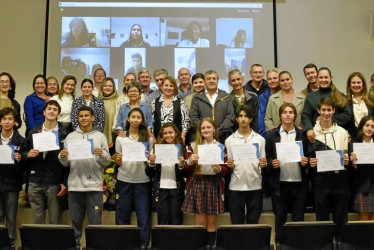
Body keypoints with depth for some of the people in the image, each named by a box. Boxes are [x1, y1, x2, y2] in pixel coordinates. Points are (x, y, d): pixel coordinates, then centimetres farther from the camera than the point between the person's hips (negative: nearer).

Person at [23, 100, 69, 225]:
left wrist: (66, 183, -7)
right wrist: (28, 155, -7)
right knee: (37, 221, 9)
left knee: (55, 222, 3)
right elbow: (24, 153, 16)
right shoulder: (33, 132, 11)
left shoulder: (64, 134, 1)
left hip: (55, 183, -3)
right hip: (35, 183, 3)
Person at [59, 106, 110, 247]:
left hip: (94, 185, -1)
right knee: (75, 221, 9)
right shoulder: (70, 137, 10)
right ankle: (74, 244, 21)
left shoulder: (100, 136, 7)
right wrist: (62, 157, -12)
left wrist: (102, 154, -18)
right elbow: (66, 164, 9)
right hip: (75, 185, 2)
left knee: (95, 222, 2)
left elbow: (107, 162, 2)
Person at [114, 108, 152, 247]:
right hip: (124, 181, 0)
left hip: (142, 182, 0)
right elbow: (118, 163, 7)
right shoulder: (120, 138, 6)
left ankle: (144, 245, 11)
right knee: (122, 216, 6)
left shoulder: (147, 138, 6)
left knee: (144, 217, 1)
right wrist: (118, 160, -15)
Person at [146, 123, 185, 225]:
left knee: (176, 222, 5)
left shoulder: (182, 149, 0)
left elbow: (186, 174, 1)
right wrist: (151, 163, -14)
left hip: (176, 190, 0)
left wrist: (181, 165, -17)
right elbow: (149, 174, 4)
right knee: (163, 222, 6)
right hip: (161, 190, 1)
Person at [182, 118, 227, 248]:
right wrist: (190, 161, -18)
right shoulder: (193, 146, 6)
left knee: (211, 221, 6)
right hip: (197, 185, -1)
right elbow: (186, 169, 3)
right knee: (200, 221, 1)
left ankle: (211, 245, 15)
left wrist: (219, 169, -18)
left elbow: (225, 170, 3)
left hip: (214, 185, 1)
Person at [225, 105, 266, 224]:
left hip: (255, 186, 0)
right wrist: (229, 165, -12)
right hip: (236, 186, 0)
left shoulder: (260, 139, 8)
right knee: (236, 222, 6)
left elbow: (263, 164, 9)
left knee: (253, 222, 7)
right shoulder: (229, 140, 7)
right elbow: (228, 164, 10)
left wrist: (263, 164, -12)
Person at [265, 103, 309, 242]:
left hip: (298, 182, 1)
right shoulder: (272, 135, 5)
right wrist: (272, 163, -14)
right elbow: (266, 156, 5)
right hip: (279, 183, 0)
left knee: (298, 219, 6)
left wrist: (306, 161, -9)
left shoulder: (302, 134, 8)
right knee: (280, 218, 8)